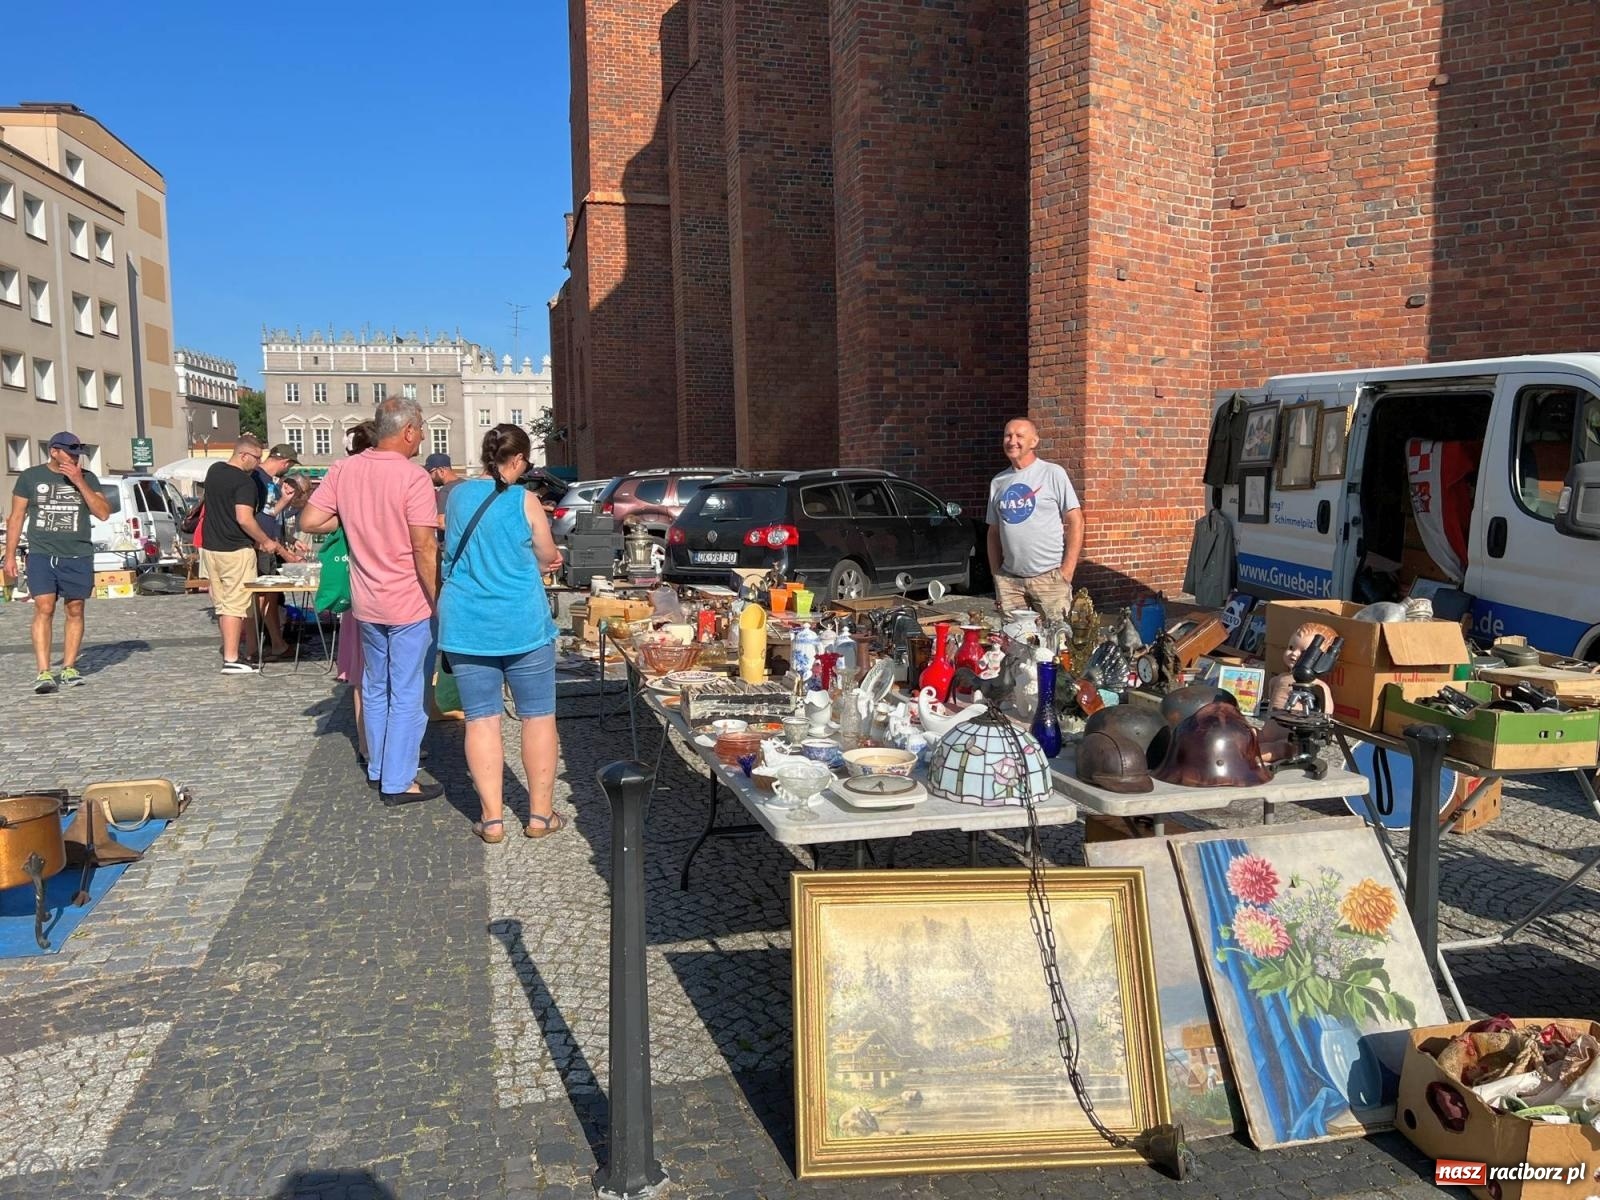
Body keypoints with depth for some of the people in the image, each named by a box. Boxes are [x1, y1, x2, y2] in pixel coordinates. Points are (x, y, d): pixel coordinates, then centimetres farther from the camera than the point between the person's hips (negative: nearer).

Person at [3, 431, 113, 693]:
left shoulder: (87, 478, 7)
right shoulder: (30, 477, 5)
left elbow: (103, 513, -4)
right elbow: (16, 517, 9)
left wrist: (79, 483, -12)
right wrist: (10, 556, 5)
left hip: (78, 556, 2)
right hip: (41, 554, -1)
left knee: (75, 611, 4)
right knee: (44, 609, -10)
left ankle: (69, 668, 13)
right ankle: (43, 673, -12)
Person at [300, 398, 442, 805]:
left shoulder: (343, 470, 0)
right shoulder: (412, 476, -18)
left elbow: (309, 521, 0)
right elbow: (423, 547, -21)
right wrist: (437, 601, -12)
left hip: (366, 603, 6)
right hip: (409, 604, -6)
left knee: (375, 688, 20)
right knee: (407, 694, 3)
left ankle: (378, 769, 32)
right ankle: (398, 782, 10)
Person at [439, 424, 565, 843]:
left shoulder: (457, 495, 4)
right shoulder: (523, 500, -9)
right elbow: (548, 559, 0)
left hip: (466, 627, 4)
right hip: (522, 626, -3)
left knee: (481, 719, 7)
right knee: (538, 717, 8)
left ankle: (492, 818, 8)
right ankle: (540, 814, 12)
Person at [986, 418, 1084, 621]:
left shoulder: (1053, 473, -1)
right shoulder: (998, 482, 12)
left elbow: (1075, 521, -4)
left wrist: (1067, 571, -10)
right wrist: (996, 575, 9)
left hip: (1049, 577, -4)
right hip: (1009, 579, 4)